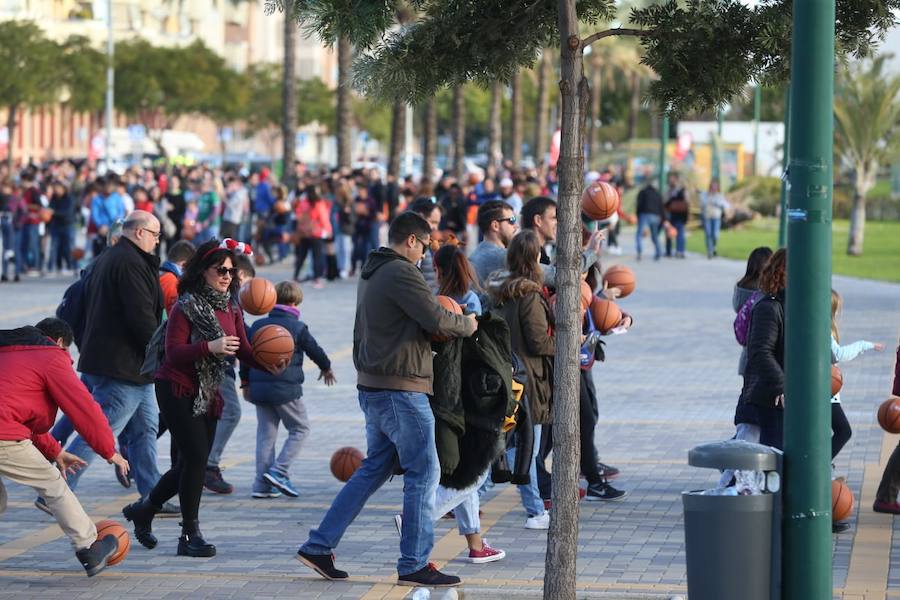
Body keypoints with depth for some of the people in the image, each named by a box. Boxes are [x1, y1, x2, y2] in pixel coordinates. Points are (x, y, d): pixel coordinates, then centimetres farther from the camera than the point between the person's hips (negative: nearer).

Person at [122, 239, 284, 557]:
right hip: (178, 390, -8)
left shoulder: (231, 307, 8)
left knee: (192, 463, 12)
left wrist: (268, 364, -16)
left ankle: (143, 510, 32)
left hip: (208, 394, 8)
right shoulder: (187, 306, -14)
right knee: (196, 457, -13)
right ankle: (190, 535, -5)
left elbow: (243, 349, 3)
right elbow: (174, 351, -20)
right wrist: (210, 347, -32)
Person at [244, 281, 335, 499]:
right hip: (286, 389, -5)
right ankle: (278, 471, -6)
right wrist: (326, 368, 26)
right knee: (300, 429, 9)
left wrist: (246, 383, 24)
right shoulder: (297, 327, -6)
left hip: (259, 389, 5)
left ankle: (262, 485, 8)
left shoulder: (258, 325, 8)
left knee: (265, 434, 11)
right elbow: (315, 350, 6)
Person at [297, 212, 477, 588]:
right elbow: (436, 320, -17)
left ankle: (318, 546, 14)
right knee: (423, 473, -3)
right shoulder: (402, 273, -15)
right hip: (401, 389, -10)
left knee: (373, 469, 16)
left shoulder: (371, 274, 17)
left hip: (373, 387, 10)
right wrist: (467, 324, 0)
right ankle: (414, 565, 0)